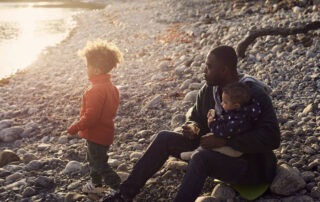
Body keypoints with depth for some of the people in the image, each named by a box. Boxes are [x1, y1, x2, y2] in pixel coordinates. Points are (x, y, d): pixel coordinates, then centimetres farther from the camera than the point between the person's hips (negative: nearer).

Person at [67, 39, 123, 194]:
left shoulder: (97, 90, -29)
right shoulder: (109, 85, 2)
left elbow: (91, 116, -30)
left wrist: (76, 127, -18)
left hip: (96, 134, -10)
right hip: (104, 131, 10)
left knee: (99, 165, 1)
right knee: (93, 159, 27)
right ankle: (96, 184, 44)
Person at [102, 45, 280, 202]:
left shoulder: (254, 94, -23)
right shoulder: (209, 89, -2)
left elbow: (272, 137, -31)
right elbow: (196, 119, 14)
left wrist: (224, 141, -32)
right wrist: (192, 131, -12)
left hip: (252, 165, -8)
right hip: (221, 153, 8)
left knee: (202, 158, -36)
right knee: (165, 138, -3)